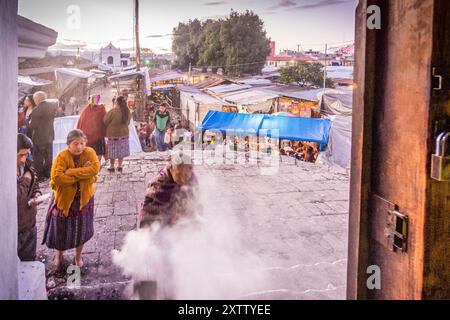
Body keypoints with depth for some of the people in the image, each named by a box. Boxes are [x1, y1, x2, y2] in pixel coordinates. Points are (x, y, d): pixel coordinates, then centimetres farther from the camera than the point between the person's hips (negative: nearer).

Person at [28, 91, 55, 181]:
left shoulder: (37, 110, -21)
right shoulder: (51, 106, 0)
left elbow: (32, 125, -15)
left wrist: (27, 125, 3)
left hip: (39, 137, -7)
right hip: (49, 135, 7)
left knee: (38, 157, 4)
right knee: (48, 156, 15)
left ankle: (40, 176, 7)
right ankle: (48, 174, 24)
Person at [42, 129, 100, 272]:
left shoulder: (90, 153, -10)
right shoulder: (62, 156, -17)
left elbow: (95, 168, -26)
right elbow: (56, 177, -28)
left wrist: (72, 172, -29)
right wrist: (82, 173, -25)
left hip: (83, 198, 2)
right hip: (64, 198, -1)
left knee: (81, 228, 13)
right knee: (61, 228, 12)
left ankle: (78, 255, 37)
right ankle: (59, 254, 40)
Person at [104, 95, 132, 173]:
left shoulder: (113, 111, -20)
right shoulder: (128, 111, -3)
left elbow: (105, 121, -7)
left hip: (113, 134, -4)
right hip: (124, 133, 5)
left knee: (112, 151, 6)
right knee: (121, 150, 13)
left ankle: (112, 166, 14)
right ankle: (120, 166, 18)